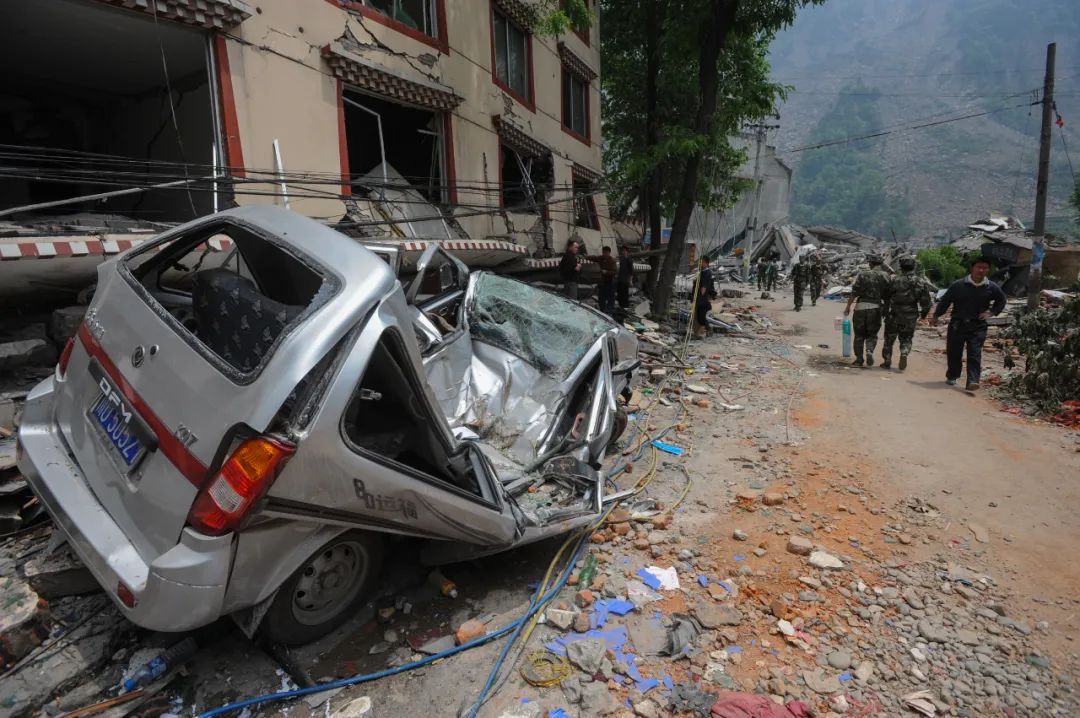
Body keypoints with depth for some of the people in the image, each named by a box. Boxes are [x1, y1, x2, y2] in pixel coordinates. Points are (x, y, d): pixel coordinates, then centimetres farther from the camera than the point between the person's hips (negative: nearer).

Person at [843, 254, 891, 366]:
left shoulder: (862, 274, -2)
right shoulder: (885, 276, 3)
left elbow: (854, 292, -6)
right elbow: (887, 295, 2)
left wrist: (848, 306, -1)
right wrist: (886, 309, 13)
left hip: (860, 307, -1)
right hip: (875, 308, 1)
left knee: (859, 335, 9)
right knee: (872, 334, 12)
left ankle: (859, 359, 10)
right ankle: (869, 351, -14)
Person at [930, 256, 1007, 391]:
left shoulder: (991, 288, 2)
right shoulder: (958, 285, -4)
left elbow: (1001, 301, 20)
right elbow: (945, 301, 4)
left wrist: (991, 313, 6)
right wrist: (935, 316, 7)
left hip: (978, 326, 0)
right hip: (957, 324, 0)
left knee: (975, 354, -10)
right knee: (953, 352, 9)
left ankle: (973, 381, -14)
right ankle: (952, 376, 29)